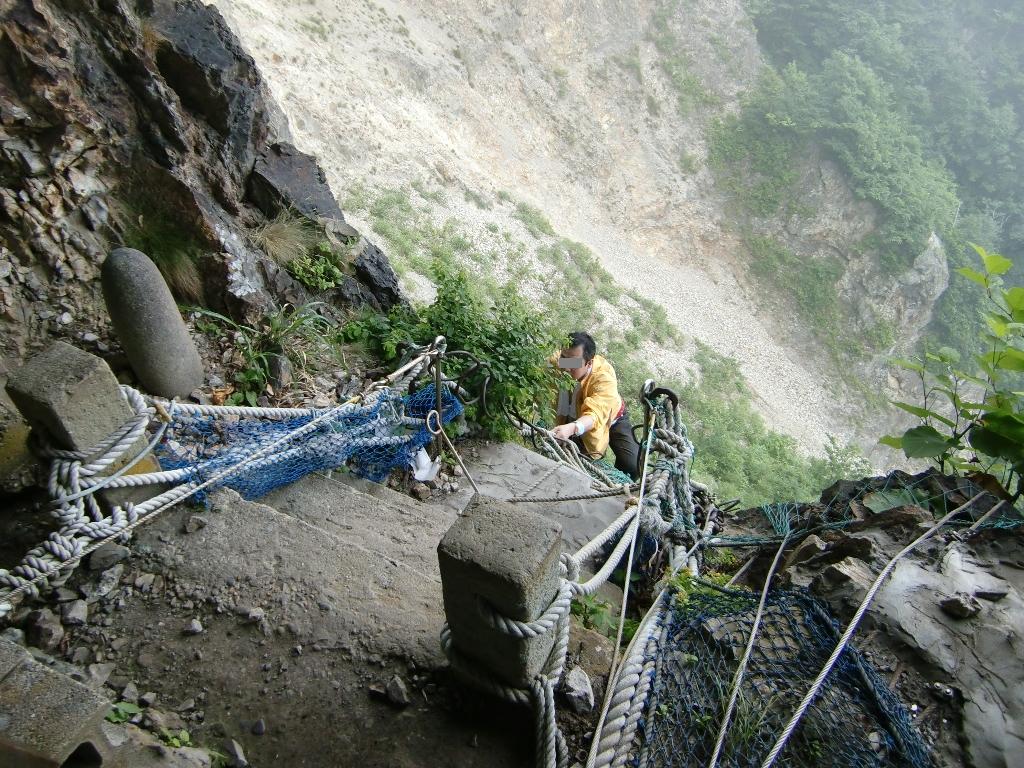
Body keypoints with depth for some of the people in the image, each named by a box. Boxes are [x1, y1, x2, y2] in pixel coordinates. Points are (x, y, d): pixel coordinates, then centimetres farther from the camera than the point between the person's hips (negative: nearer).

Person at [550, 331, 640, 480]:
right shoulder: (555, 365, -31)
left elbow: (595, 414, -55)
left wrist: (571, 428, -74)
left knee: (633, 467, -16)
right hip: (572, 420, 3)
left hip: (609, 418, -3)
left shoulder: (603, 378, -41)